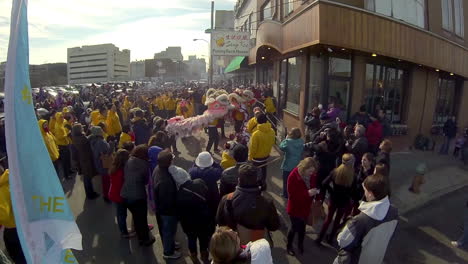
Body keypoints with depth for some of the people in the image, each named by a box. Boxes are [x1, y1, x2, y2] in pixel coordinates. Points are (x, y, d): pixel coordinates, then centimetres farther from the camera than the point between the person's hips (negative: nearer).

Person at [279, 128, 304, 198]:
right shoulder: (302, 142, -12)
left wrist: (286, 139, -7)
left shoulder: (288, 142, -25)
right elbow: (303, 150, 4)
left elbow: (281, 147, -11)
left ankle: (286, 194, 28)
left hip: (288, 166, -4)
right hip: (298, 165, 4)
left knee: (286, 180, 15)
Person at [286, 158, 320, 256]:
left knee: (302, 227, 20)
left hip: (306, 206, 5)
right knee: (295, 227, 9)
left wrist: (315, 191, -9)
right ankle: (289, 245, 36)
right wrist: (307, 193, -34)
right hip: (295, 207, -5)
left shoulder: (312, 175, -12)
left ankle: (300, 244, 47)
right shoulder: (293, 176, -28)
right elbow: (292, 195, -26)